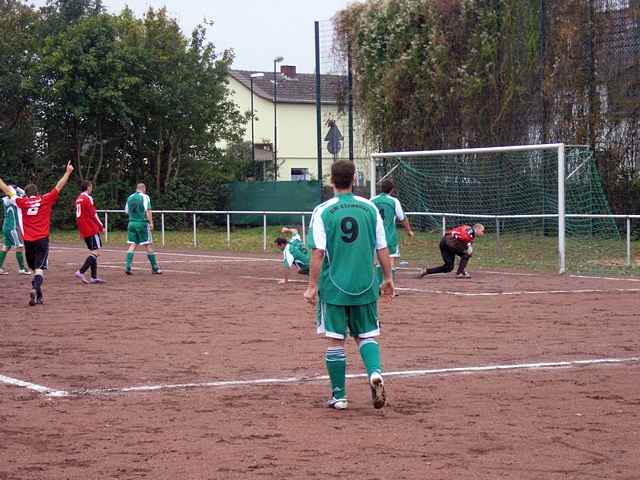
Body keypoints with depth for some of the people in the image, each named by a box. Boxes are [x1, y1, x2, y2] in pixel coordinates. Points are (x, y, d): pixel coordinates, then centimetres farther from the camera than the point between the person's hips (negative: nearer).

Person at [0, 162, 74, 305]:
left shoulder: (22, 202, 4)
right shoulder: (45, 200, 2)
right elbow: (59, 187, 5)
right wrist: (68, 172, 12)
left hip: (28, 241, 2)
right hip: (42, 240, -2)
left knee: (35, 268, 15)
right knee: (39, 268, -8)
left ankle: (39, 296, 16)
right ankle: (35, 289, -33)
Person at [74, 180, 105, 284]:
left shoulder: (78, 199, 15)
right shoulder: (87, 198, -11)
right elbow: (93, 214, -14)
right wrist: (101, 226, -5)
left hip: (84, 231, 9)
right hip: (92, 229, -9)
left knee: (93, 252, 12)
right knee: (96, 252, -10)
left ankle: (94, 277, 8)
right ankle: (81, 272, -19)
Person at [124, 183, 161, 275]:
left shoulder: (130, 198, 12)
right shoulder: (145, 197, -4)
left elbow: (126, 211, 19)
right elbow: (148, 210, -12)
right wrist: (151, 222, -12)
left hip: (132, 223, 5)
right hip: (142, 223, -5)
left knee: (132, 245, 6)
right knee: (148, 246, 0)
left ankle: (127, 266, -7)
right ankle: (155, 268, 4)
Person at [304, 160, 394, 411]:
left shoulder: (323, 211, -7)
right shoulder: (370, 208, 2)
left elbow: (318, 252, -11)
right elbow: (382, 249, 4)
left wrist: (312, 286, -6)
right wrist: (387, 278, 15)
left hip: (333, 287, -2)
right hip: (365, 286, 3)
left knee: (335, 340, 6)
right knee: (366, 335, 14)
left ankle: (339, 396, 10)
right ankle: (375, 371, -12)